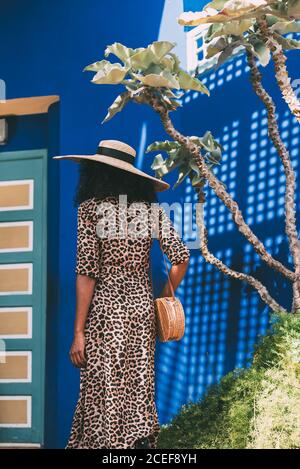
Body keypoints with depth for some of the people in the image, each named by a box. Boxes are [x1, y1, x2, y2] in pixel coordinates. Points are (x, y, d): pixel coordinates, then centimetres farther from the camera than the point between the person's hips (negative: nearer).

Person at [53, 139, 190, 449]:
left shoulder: (91, 207, -6)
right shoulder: (152, 209, 5)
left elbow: (87, 272, -10)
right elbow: (181, 258, 0)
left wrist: (79, 332, -8)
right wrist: (162, 301, 12)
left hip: (104, 310, -4)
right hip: (142, 308, 4)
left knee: (103, 396, 1)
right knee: (139, 392, 9)